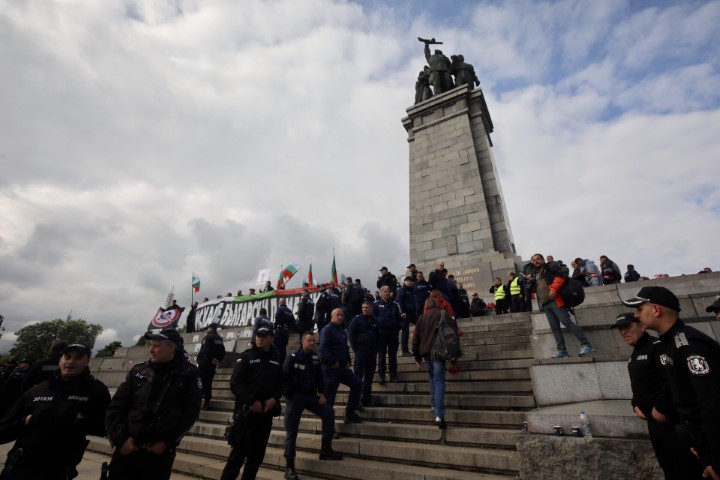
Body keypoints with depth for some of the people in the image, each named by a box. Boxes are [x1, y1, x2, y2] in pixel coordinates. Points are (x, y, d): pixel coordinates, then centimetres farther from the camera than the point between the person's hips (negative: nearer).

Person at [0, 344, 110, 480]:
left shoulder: (96, 390, -5)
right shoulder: (36, 391, 5)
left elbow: (107, 426, -8)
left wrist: (78, 419, -18)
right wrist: (24, 422, -8)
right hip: (17, 467, 4)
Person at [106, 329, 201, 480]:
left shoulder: (188, 375, -7)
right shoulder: (138, 371, 1)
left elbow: (190, 412, -5)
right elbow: (116, 408, 4)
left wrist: (167, 442, -9)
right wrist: (122, 439, -6)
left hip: (160, 452, -2)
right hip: (127, 448, 2)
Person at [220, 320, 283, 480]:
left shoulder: (276, 359, 7)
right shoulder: (246, 356, -6)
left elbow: (280, 383, 11)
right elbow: (235, 383, -13)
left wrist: (274, 398, -7)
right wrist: (252, 401, -20)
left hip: (267, 412, 5)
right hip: (246, 411, -4)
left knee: (257, 454, 13)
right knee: (239, 453, -3)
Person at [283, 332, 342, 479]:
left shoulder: (315, 358, 5)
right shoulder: (293, 358, -12)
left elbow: (319, 377, 11)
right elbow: (284, 378, -12)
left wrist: (322, 393, 0)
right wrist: (288, 396, -13)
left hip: (311, 395, 5)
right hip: (295, 397, -5)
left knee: (328, 412, -4)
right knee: (291, 431, 1)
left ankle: (325, 450, 7)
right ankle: (289, 466, 14)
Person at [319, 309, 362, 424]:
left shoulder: (343, 331, 16)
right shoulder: (327, 330, -10)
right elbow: (323, 348, -21)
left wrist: (348, 361, 8)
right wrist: (333, 362, -21)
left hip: (343, 367, 8)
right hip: (330, 368, -8)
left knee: (357, 383, 7)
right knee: (329, 394, -1)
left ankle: (350, 413, 17)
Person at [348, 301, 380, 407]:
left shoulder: (375, 321, 12)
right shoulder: (357, 319, -2)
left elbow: (378, 336, 17)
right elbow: (350, 334, -5)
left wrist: (377, 349, 5)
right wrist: (356, 349, -10)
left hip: (372, 352, 5)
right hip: (360, 351, -5)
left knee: (369, 376, 9)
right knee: (358, 375, -4)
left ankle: (366, 398, 19)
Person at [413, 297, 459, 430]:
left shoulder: (421, 318, 12)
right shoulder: (443, 314, 5)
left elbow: (416, 338, 12)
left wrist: (417, 357, 19)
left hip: (426, 351, 3)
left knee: (432, 377, 24)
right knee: (439, 380, -4)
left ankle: (434, 405, 21)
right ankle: (439, 415, -12)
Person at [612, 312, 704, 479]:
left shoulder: (657, 346, -15)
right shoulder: (634, 356, 14)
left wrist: (659, 409, -19)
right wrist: (636, 405, 4)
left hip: (670, 418, -9)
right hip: (652, 420, 9)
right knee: (668, 466, 20)